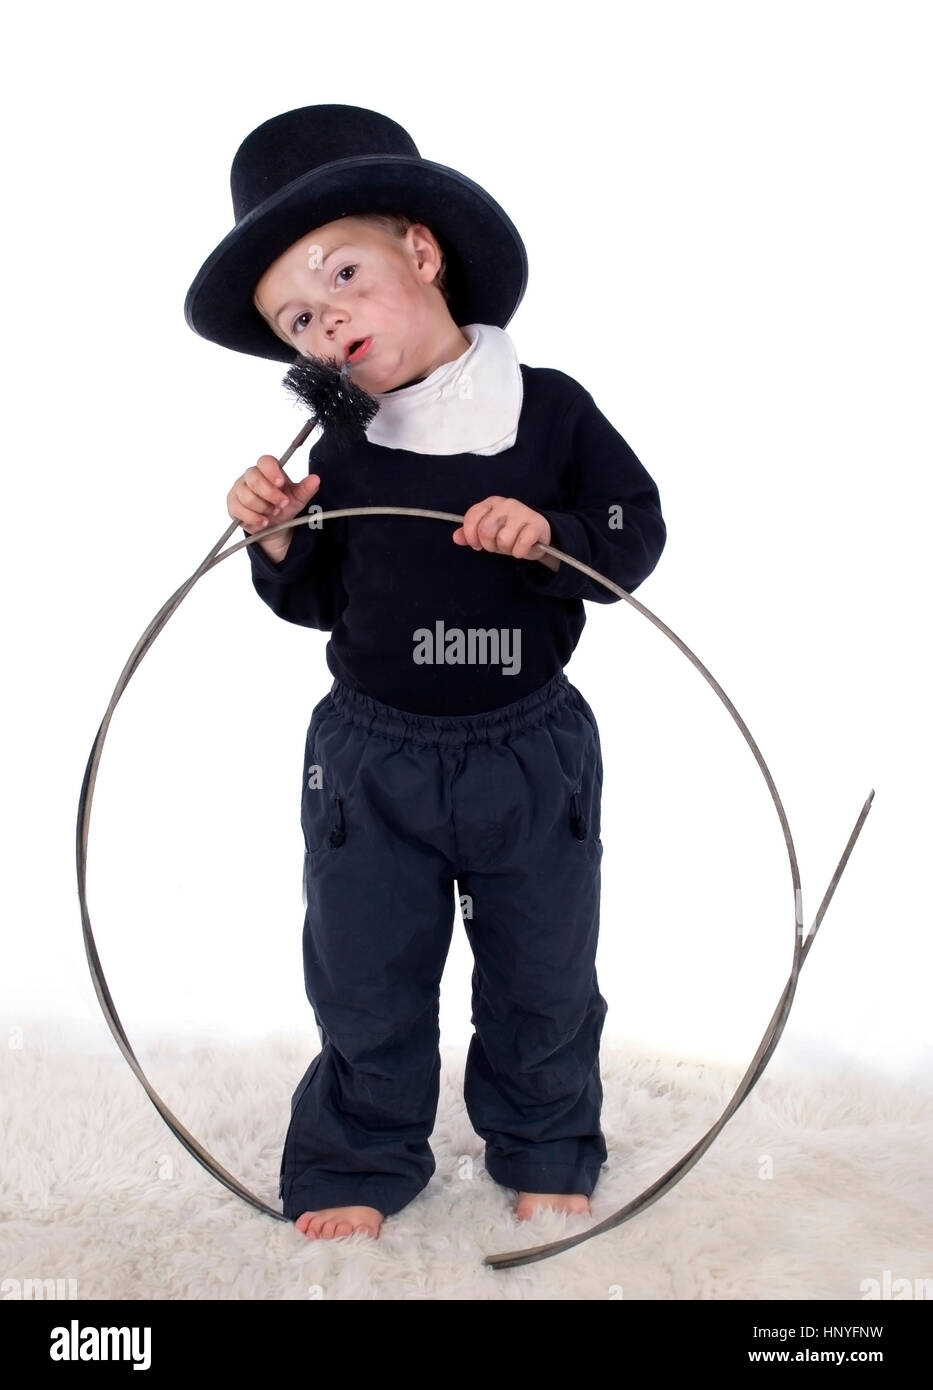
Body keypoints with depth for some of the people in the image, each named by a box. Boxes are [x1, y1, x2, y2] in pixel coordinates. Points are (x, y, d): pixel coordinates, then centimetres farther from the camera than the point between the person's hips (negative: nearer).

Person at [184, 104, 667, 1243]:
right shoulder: (340, 450, -3)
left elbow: (637, 536, -4)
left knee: (543, 975, 15)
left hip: (533, 753, -1)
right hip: (370, 758, 1)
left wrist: (551, 534, -22)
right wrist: (275, 542, -13)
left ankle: (545, 1148, 39)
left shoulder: (550, 409, -9)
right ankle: (361, 1160, 35)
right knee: (364, 977, 12)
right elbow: (316, 604, 6)